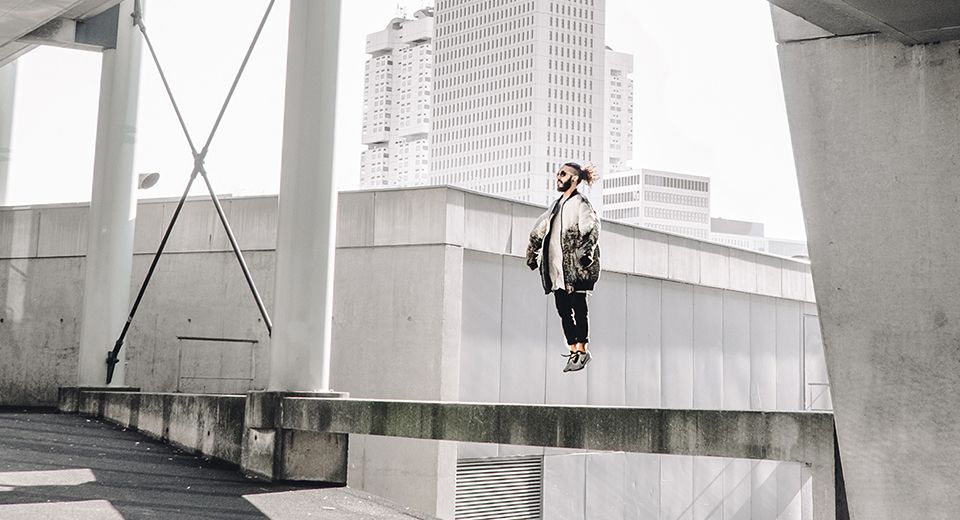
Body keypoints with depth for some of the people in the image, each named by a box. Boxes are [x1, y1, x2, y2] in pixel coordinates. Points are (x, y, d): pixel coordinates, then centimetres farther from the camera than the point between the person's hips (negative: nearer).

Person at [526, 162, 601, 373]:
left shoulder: (580, 203, -3)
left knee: (578, 307, -5)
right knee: (563, 309, 6)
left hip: (574, 268, -8)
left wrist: (584, 254, -24)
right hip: (557, 267, 8)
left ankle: (582, 350, 0)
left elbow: (592, 228, -15)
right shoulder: (557, 204, 20)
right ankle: (573, 350, 11)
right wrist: (534, 255, 26)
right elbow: (539, 229, 29)